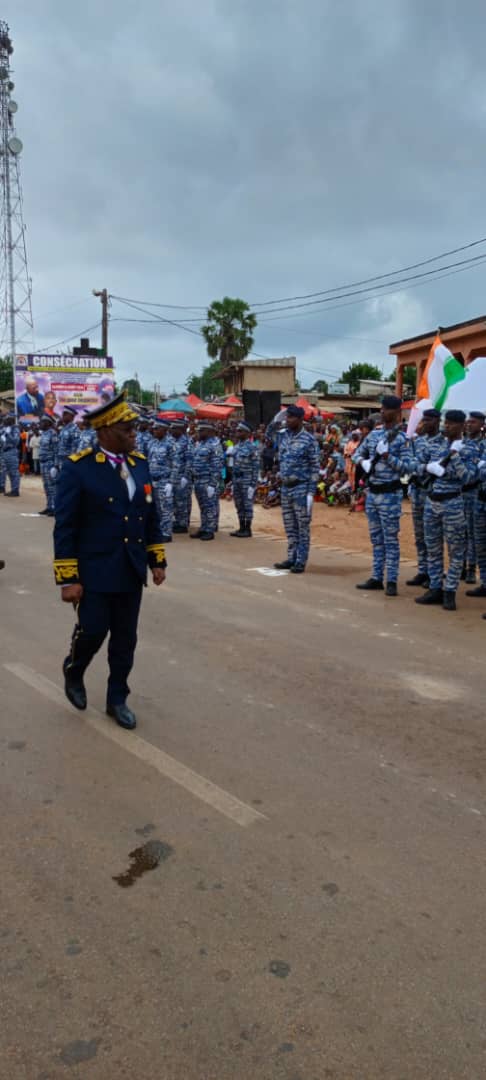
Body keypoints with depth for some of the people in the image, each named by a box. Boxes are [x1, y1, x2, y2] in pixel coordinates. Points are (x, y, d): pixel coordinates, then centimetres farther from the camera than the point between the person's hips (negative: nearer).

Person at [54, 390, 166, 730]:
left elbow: (151, 517, 12)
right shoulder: (79, 467, -13)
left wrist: (157, 561, 10)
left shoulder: (139, 462, 5)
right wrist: (68, 579, -14)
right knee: (92, 632, 2)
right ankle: (73, 671, 35)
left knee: (125, 640, 10)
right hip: (95, 572, -5)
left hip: (132, 571, 5)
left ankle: (117, 699, 27)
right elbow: (65, 527, -12)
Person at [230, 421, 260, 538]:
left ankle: (247, 529, 5)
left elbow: (256, 467, -13)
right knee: (239, 505, 11)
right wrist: (233, 482, 15)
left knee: (247, 505, -1)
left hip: (247, 481, -8)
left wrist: (253, 485, -17)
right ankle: (241, 528, 19)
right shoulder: (237, 446, 12)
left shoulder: (252, 447, -11)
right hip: (237, 480, 8)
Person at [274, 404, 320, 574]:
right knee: (289, 526, 12)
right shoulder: (283, 436, 8)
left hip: (301, 488, -6)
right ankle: (291, 558, 20)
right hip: (285, 487, 6)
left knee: (302, 527, 0)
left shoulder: (308, 440, -9)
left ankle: (301, 561, 4)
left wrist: (311, 491, -14)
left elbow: (315, 467, -9)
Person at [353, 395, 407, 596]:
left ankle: (392, 581, 5)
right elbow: (358, 453, 19)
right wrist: (363, 462, -2)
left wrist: (387, 455, -22)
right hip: (372, 492, 7)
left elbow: (406, 467, -14)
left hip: (390, 495, -7)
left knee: (390, 539, -1)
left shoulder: (401, 438, -9)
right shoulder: (374, 433, 9)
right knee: (376, 538, 13)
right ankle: (376, 578, 22)